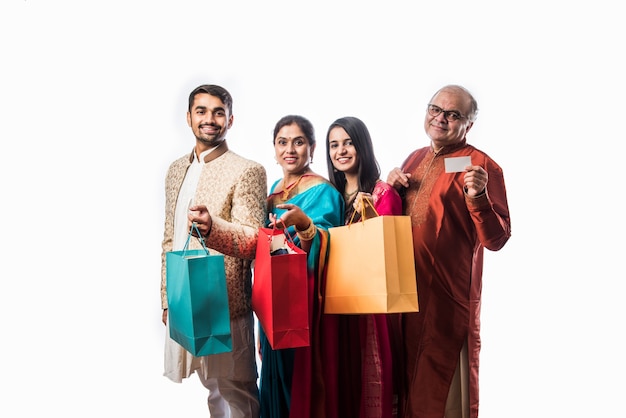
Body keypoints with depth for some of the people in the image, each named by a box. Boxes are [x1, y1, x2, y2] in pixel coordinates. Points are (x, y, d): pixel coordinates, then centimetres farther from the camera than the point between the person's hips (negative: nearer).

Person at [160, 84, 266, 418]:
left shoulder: (247, 171, -8)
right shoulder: (176, 170, 13)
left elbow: (254, 240, -18)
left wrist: (213, 227, -37)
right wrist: (166, 297, 16)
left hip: (225, 308, -6)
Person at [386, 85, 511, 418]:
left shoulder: (481, 166, -9)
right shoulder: (415, 159, 10)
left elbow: (496, 240, -15)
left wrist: (477, 197, -30)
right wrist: (391, 187, 2)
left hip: (450, 296, -6)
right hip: (408, 290, 6)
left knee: (445, 389, 6)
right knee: (412, 378, 20)